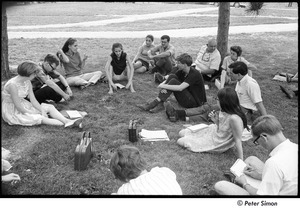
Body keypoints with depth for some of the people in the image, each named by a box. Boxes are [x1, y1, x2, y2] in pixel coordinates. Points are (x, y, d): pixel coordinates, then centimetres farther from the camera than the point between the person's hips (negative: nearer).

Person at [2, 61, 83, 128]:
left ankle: (68, 121, -23)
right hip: (12, 111, -8)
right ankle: (66, 123, -27)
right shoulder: (13, 85, -27)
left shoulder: (27, 82, -2)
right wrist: (34, 114, -18)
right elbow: (18, 107, -26)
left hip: (23, 105, 8)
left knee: (50, 107, -7)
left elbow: (33, 100, -2)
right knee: (40, 118, -25)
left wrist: (42, 110, -16)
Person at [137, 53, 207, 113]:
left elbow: (180, 88, -32)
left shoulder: (194, 74, -22)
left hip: (195, 102, -8)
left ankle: (154, 103, -21)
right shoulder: (182, 71, 2)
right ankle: (159, 104, -17)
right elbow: (168, 78, 0)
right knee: (172, 76, -10)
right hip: (188, 97, 8)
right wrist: (163, 84, -23)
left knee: (173, 81, -23)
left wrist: (163, 86, -25)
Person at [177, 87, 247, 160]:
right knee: (182, 133, 12)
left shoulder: (234, 118, -36)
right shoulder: (225, 112, -10)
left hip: (217, 145, -8)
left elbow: (238, 140, -29)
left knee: (180, 141, -2)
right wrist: (216, 121, -13)